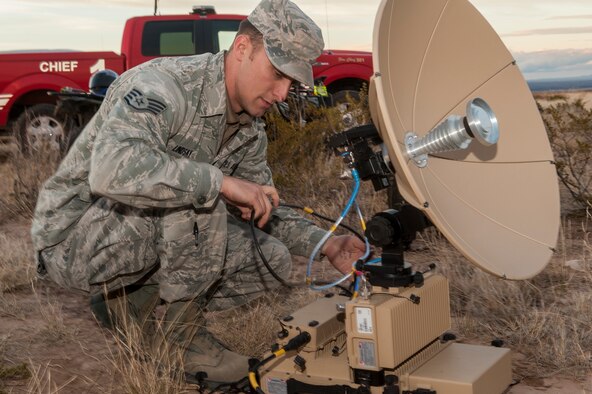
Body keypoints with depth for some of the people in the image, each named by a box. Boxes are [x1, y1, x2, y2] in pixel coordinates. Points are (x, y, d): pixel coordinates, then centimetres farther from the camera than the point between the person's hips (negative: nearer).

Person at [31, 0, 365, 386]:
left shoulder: (250, 130, 3)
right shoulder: (162, 84, -25)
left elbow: (261, 208, 13)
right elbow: (111, 170, -43)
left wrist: (323, 243, -4)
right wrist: (220, 182, -39)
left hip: (150, 237, 8)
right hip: (72, 234, -8)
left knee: (273, 259, -2)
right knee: (196, 192, -33)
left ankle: (129, 298, 7)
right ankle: (185, 333, -12)